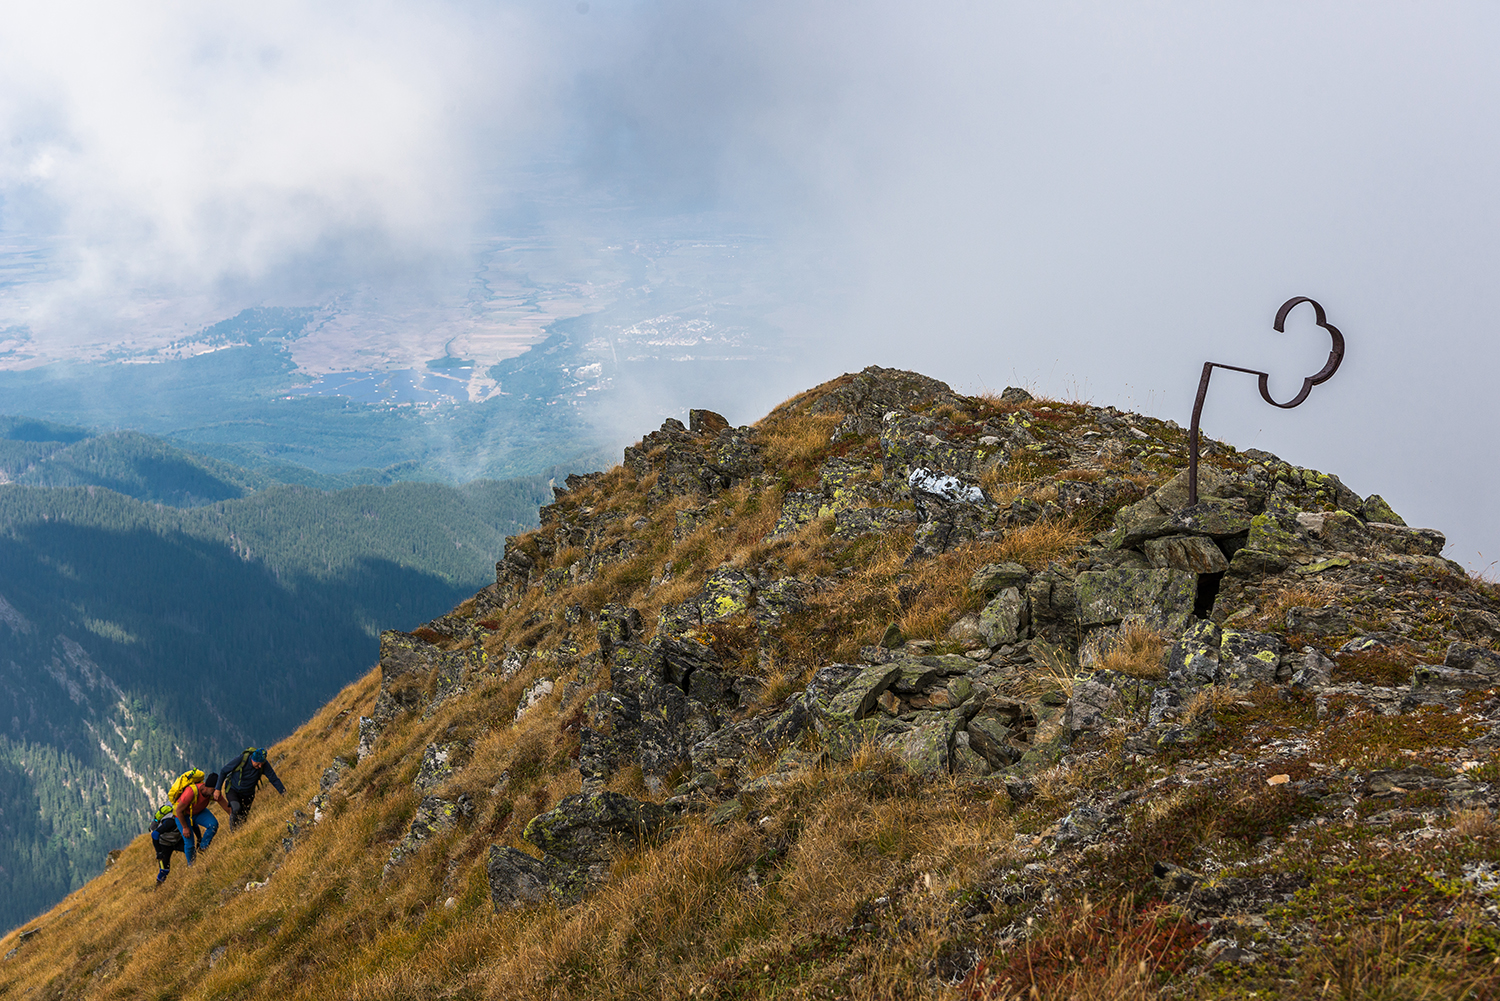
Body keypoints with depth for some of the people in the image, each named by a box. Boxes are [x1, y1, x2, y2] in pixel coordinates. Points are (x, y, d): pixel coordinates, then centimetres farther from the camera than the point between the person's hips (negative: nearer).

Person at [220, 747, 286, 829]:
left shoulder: (264, 764, -23)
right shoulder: (241, 759, -28)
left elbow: (274, 779, -20)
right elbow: (224, 771, -15)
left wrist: (284, 793, -30)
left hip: (247, 794, 3)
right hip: (233, 789, -3)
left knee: (244, 817, 5)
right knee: (236, 809, -24)